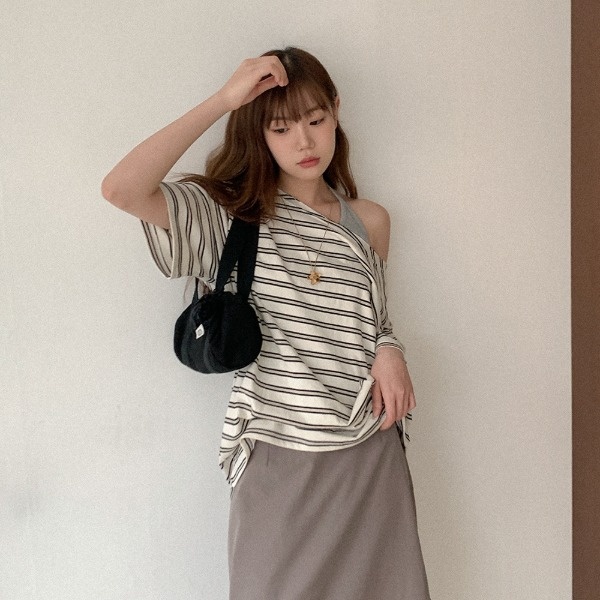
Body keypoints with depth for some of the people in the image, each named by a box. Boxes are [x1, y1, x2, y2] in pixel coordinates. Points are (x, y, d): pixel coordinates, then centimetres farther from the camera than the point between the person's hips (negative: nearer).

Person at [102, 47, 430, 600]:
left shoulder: (371, 220, 7)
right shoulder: (232, 215, -5)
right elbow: (121, 189, -21)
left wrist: (388, 352, -3)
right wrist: (225, 99, -19)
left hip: (372, 450, 4)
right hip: (278, 456, -3)